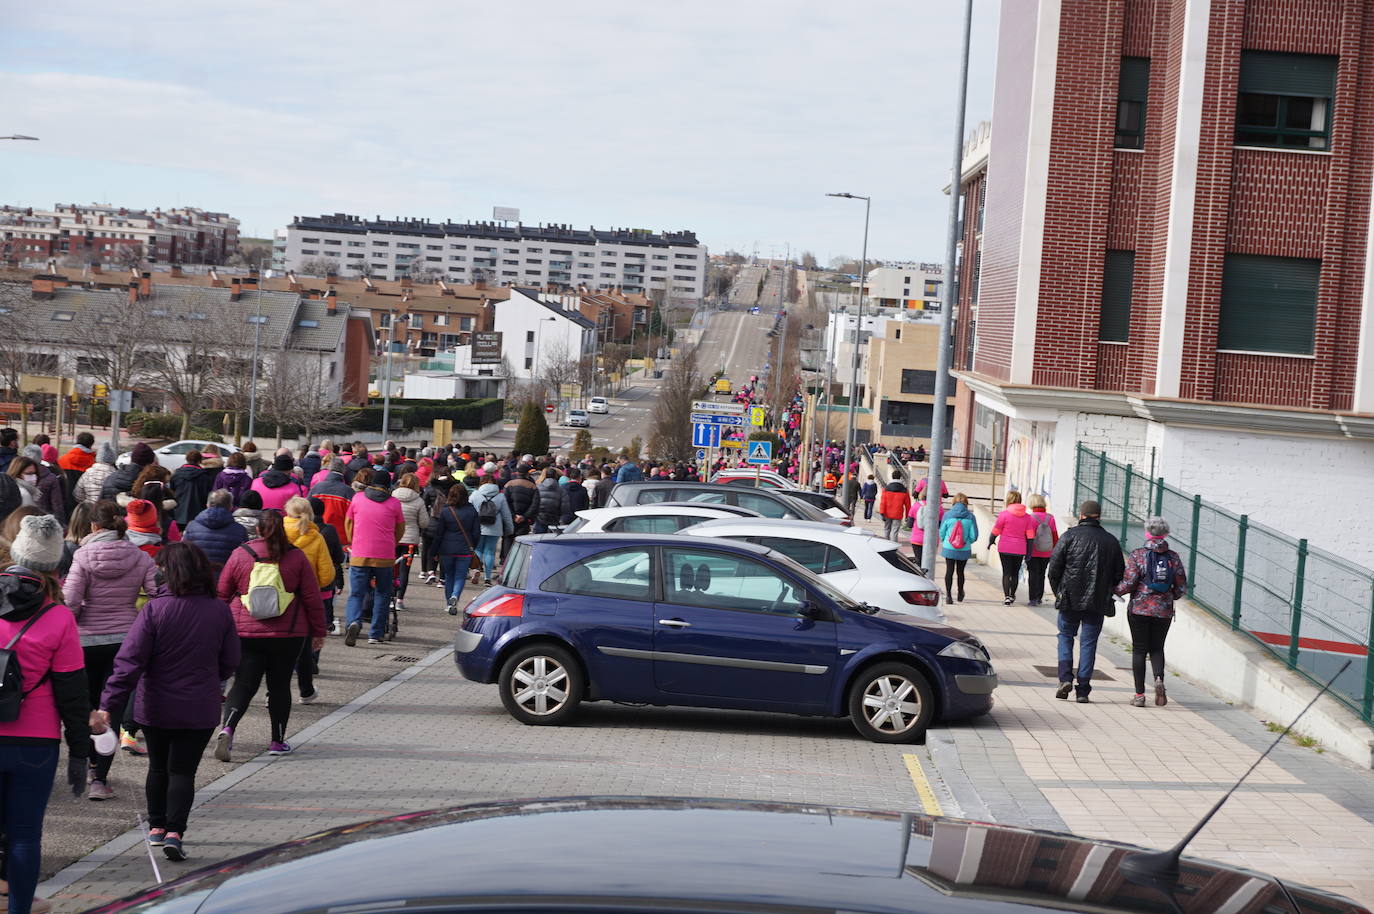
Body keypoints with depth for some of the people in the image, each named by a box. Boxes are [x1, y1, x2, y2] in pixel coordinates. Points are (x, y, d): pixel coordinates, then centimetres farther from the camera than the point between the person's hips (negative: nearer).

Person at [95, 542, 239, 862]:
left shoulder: (155, 609, -15)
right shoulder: (220, 610, -6)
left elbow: (129, 661, -18)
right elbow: (230, 662, 3)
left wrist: (108, 705, -17)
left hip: (156, 707, 0)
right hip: (200, 710, 1)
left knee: (158, 766, 19)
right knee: (183, 770, 6)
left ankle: (157, 827, 30)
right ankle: (174, 832, -9)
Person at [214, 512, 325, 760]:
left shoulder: (240, 555, 0)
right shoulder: (296, 557, -1)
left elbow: (221, 594, 5)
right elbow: (312, 597, 2)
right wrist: (318, 631, 11)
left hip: (246, 634, 0)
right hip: (288, 636, 0)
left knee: (243, 684, 3)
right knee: (280, 685, 11)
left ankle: (227, 728, -19)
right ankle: (278, 741, 16)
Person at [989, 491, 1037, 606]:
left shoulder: (1004, 514, -8)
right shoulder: (1027, 517, 3)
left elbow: (995, 531, -4)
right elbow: (1030, 536, 2)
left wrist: (991, 541, 14)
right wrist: (1029, 553, 7)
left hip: (1005, 549, -3)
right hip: (1020, 549, 3)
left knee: (1006, 573, 1)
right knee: (1015, 573, 15)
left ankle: (1006, 597, -8)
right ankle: (1012, 596, 27)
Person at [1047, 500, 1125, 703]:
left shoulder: (1070, 535, -4)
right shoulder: (1111, 541, 6)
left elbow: (1054, 566, -6)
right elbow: (1119, 574, 8)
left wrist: (1058, 591, 8)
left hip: (1070, 599, -2)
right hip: (1097, 603, 2)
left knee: (1066, 636, 14)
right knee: (1089, 643, 6)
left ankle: (1065, 678, -3)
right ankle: (1083, 690, 4)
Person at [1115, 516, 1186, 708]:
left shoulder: (1137, 555, -7)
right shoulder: (1173, 557, 2)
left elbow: (1128, 584, -12)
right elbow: (1182, 588, 3)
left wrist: (1113, 589, 6)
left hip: (1139, 609, -2)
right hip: (1164, 611, 2)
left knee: (1139, 649, 6)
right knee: (1157, 648, 15)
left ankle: (1139, 694, 5)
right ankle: (1159, 678, -13)